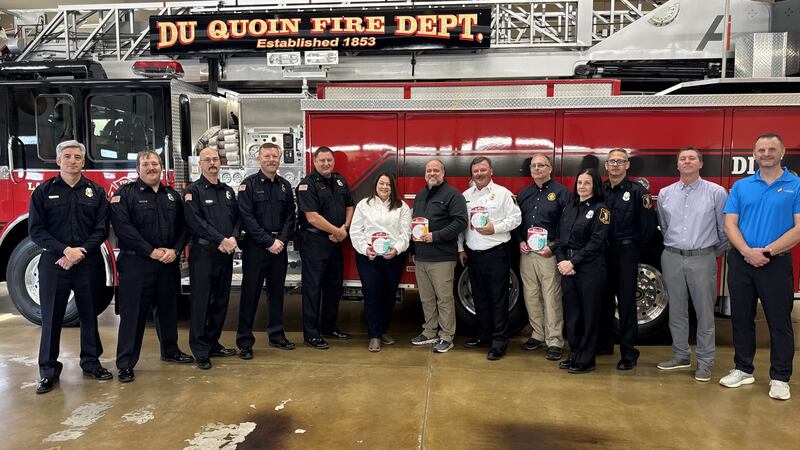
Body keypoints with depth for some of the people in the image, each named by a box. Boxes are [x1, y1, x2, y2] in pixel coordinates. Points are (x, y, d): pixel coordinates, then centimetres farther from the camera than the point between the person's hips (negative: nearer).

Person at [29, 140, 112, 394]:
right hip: (53, 262, -1)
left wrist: (80, 252, -13)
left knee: (90, 315, 9)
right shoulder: (43, 191, 3)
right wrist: (65, 250, -15)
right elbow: (36, 230, -3)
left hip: (89, 263, 1)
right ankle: (49, 371, 14)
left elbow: (101, 229, 1)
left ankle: (91, 363, 23)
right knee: (51, 318, 3)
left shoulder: (96, 191, 6)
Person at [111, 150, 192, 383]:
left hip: (168, 264, 5)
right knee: (133, 313, -1)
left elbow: (182, 227, 9)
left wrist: (175, 250, -8)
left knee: (168, 308, 16)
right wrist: (151, 251, -18)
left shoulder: (172, 195, 12)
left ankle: (170, 350, 32)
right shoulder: (125, 194, -4)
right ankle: (125, 363, 7)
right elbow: (122, 227, -15)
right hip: (136, 263, -5)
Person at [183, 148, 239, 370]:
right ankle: (200, 351, 4)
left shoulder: (228, 191, 16)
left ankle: (213, 343, 23)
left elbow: (237, 217, 11)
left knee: (221, 300, 11)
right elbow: (195, 221, -14)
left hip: (226, 253, 6)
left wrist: (233, 238, -9)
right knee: (201, 301, -2)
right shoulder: (194, 190, -3)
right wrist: (221, 240, -18)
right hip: (203, 253, -6)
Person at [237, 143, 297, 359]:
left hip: (279, 246, 5)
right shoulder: (249, 184, -5)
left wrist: (282, 240, -6)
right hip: (255, 247, -5)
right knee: (250, 293, 0)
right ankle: (244, 341, 8)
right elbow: (247, 218, -12)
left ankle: (276, 336, 24)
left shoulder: (285, 185, 10)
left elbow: (290, 216, 9)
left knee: (277, 291, 12)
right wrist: (269, 242, -15)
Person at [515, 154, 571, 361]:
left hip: (549, 253, -5)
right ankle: (538, 335, 22)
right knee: (531, 296, 10)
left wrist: (552, 247, -14)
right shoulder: (524, 194, 16)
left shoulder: (561, 192, -1)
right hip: (526, 252, 6)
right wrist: (520, 242, 3)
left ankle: (554, 342, 2)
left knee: (552, 297, -5)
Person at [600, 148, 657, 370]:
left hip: (626, 252, -4)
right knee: (604, 298, 13)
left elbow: (648, 223, -6)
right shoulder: (599, 189, 8)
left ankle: (629, 352, 8)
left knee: (626, 302, 0)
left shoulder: (637, 191, -4)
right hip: (602, 250, 4)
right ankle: (604, 343, 27)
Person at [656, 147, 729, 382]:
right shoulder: (665, 194, 8)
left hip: (702, 259, -3)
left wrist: (716, 253, 9)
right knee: (676, 311, 11)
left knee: (704, 312, 2)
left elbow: (724, 228, 3)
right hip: (672, 258, 3)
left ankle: (704, 362, 12)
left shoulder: (716, 192, -2)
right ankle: (681, 356, 24)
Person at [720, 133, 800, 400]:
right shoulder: (741, 187, 8)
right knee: (741, 317, 10)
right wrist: (747, 251, -14)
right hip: (740, 261, 3)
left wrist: (768, 251, -16)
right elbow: (730, 224, 1)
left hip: (776, 263, -3)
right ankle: (743, 370, 23)